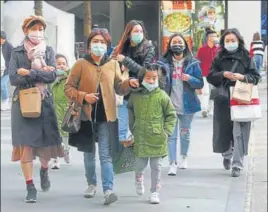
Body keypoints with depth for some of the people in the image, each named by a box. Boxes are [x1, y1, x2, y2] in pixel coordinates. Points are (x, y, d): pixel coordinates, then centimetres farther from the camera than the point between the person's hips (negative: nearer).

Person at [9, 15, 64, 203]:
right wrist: (41, 73, -12)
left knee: (46, 141, 3)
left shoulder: (48, 51, 7)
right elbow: (13, 78, -8)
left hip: (44, 101, 2)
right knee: (25, 143, -7)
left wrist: (29, 73, -14)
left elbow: (52, 76, -7)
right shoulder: (17, 53, 3)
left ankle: (44, 170, 35)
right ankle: (30, 187, -1)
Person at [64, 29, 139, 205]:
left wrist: (129, 84, -11)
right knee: (89, 154, 14)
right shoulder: (81, 64, -3)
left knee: (106, 154, -7)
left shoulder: (113, 64, 4)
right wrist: (83, 96, -19)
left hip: (106, 116, 0)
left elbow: (118, 88, 10)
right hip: (87, 115, 0)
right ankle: (92, 184, 32)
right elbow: (68, 88, -2)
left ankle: (108, 190, -14)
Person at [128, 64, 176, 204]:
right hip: (140, 138, 1)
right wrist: (133, 128, 11)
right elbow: (130, 112, 15)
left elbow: (171, 115, 1)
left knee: (156, 166, 5)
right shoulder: (135, 95, -2)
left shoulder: (162, 96, -7)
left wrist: (167, 131, -5)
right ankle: (138, 179, 42)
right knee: (140, 164, 8)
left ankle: (154, 192, 17)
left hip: (157, 138, -1)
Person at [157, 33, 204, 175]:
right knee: (171, 135, -5)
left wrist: (190, 79, -17)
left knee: (185, 133, 15)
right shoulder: (164, 63, 2)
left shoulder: (193, 63, 0)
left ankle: (184, 157, 35)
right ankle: (172, 163, -4)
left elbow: (200, 83, 2)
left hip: (187, 104, 1)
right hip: (170, 104, -1)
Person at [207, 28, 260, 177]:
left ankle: (237, 165, 0)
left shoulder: (246, 58, 3)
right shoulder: (219, 59, 8)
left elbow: (256, 77, 1)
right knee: (223, 130, 9)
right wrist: (223, 74, -13)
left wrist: (242, 77, -16)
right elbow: (210, 76, 4)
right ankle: (227, 155, 37)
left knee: (239, 133, -6)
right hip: (223, 100, 2)